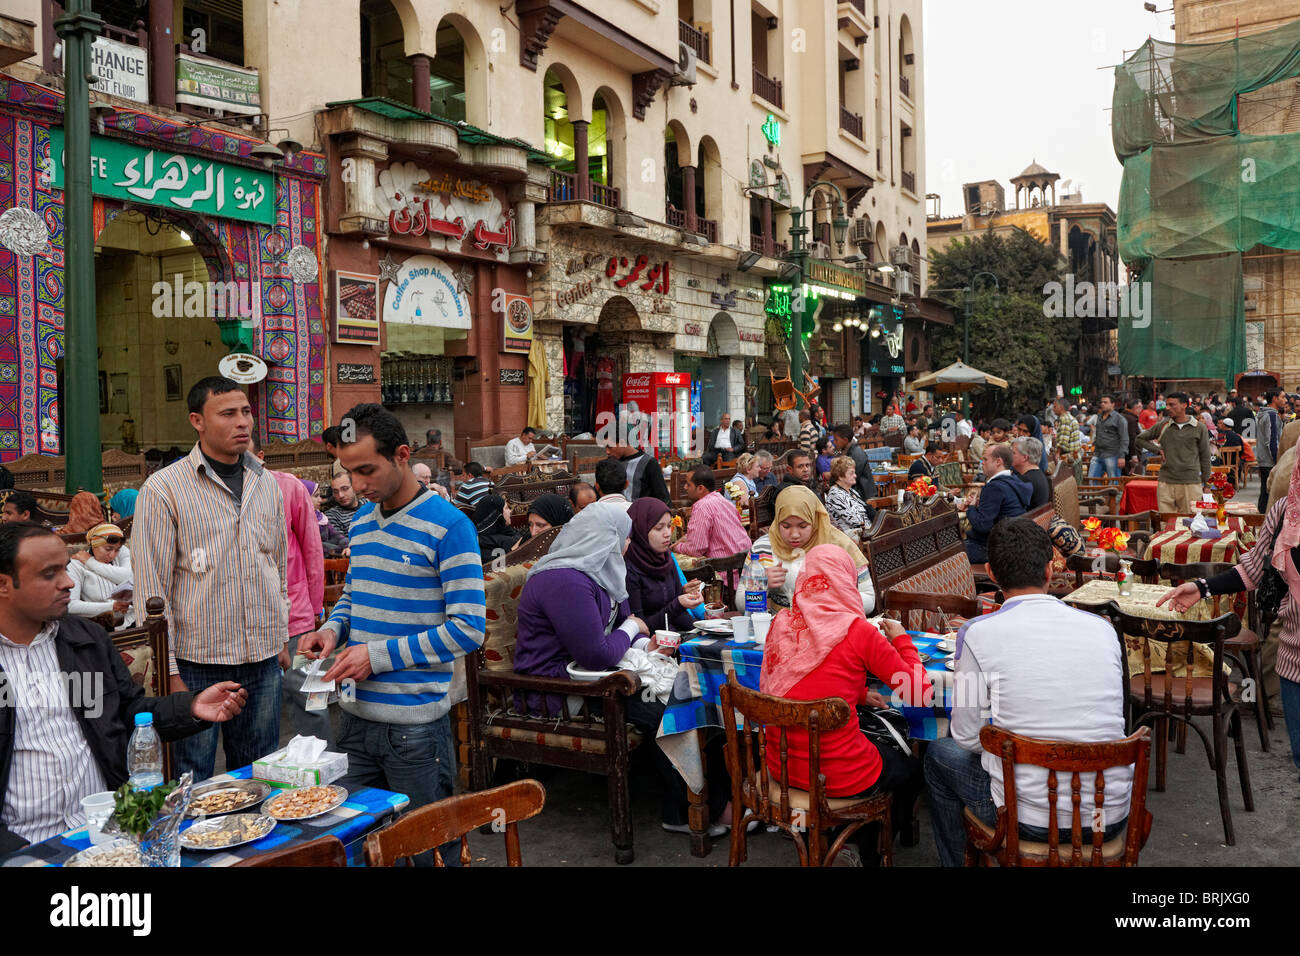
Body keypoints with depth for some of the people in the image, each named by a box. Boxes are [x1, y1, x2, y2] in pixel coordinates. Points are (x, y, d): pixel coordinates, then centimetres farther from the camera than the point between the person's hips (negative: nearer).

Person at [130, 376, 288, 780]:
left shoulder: (267, 484, 9)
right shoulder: (163, 489, -8)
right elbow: (151, 591, -9)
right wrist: (168, 672, -13)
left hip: (263, 660, 5)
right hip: (197, 662, -5)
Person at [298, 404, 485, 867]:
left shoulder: (448, 526, -14)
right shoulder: (361, 520, 9)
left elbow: (468, 629, -17)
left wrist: (379, 655, -19)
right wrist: (332, 629, -1)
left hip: (416, 723, -6)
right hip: (356, 714, 7)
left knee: (426, 846, 8)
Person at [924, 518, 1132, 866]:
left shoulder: (978, 633, -12)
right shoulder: (1102, 628, -1)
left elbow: (967, 738, -4)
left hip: (1033, 820, -4)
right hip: (1113, 818, 4)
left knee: (940, 754, 23)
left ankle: (960, 863, 36)